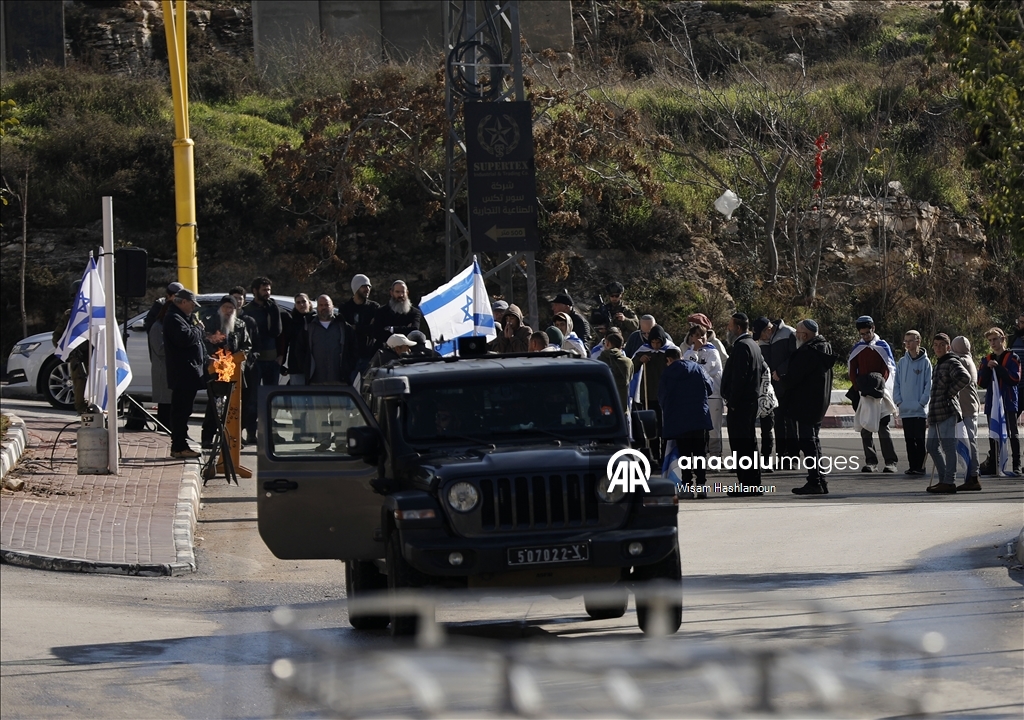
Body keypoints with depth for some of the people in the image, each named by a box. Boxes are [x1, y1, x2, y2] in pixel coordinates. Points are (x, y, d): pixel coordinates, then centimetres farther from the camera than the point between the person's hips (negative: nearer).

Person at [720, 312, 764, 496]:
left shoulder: (741, 346, -16)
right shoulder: (754, 345, 15)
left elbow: (738, 376, -21)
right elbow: (763, 369, 23)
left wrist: (732, 401, -18)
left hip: (740, 403, -10)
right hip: (752, 400, 10)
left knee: (740, 444, -9)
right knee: (749, 443, 15)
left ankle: (746, 485, -11)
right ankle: (753, 484, 18)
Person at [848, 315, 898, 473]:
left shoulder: (883, 346, 3)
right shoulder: (856, 349, 13)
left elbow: (889, 369, -2)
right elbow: (852, 371, 11)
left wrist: (879, 386, -15)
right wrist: (858, 389, -4)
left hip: (879, 394, -4)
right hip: (863, 395, 4)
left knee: (883, 427, -8)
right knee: (865, 429, 1)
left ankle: (891, 461, -8)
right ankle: (870, 462, 5)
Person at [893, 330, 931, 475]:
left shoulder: (925, 362, -2)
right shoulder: (902, 362, 10)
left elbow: (929, 384, -4)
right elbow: (896, 384, 12)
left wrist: (922, 402, -11)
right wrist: (898, 401, 0)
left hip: (920, 410, -4)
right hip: (905, 409, 4)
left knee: (919, 440, -4)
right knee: (909, 440, 7)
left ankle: (920, 466, 0)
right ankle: (912, 465, 12)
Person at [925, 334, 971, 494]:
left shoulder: (952, 362, -9)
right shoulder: (938, 363, 20)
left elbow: (964, 377, -27)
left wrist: (950, 392, -15)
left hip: (947, 411, -10)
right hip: (936, 412, 10)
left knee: (948, 445, -8)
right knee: (932, 446, 12)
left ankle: (949, 481, -6)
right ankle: (943, 479, 18)